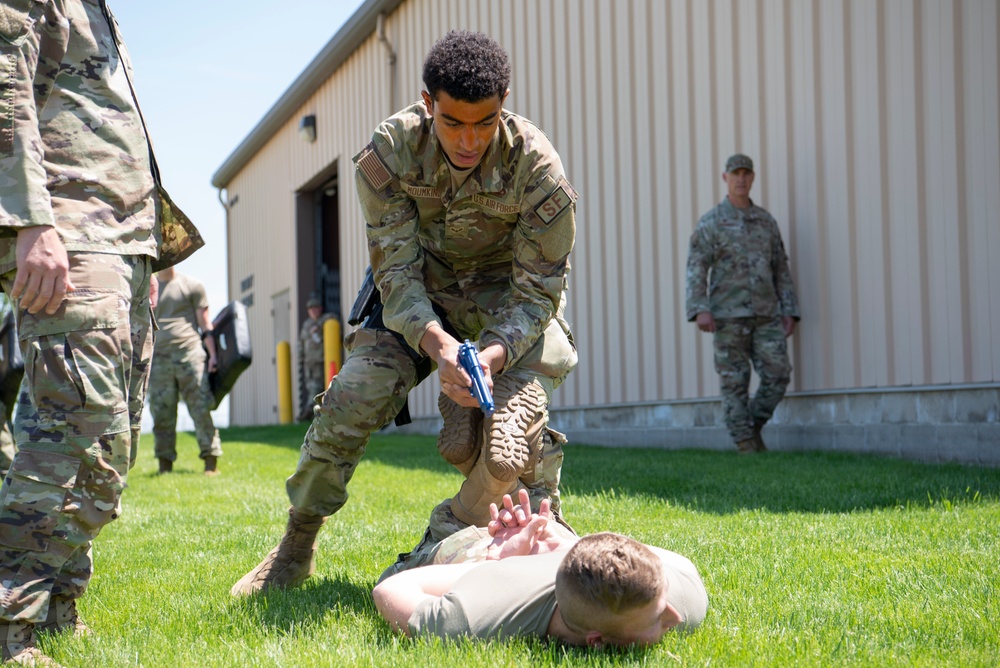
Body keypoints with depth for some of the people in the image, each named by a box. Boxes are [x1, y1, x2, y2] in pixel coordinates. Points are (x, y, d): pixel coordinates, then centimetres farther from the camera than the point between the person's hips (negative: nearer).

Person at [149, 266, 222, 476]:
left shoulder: (192, 285, 9)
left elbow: (204, 323, 8)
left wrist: (212, 354, -1)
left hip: (190, 354, -2)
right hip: (159, 358, 3)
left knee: (201, 409, -7)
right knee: (162, 414, 2)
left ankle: (211, 462, -5)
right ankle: (165, 464, 9)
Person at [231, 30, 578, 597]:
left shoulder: (537, 167, -26)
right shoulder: (391, 152, -22)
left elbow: (537, 293, -20)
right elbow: (397, 272, -21)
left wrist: (494, 353, -40)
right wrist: (436, 343, -41)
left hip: (512, 299, -2)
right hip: (421, 293, 2)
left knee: (510, 431, -28)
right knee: (350, 400, -17)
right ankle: (295, 550, 4)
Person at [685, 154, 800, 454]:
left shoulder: (766, 221, 13)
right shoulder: (710, 222, 0)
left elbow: (781, 269, 14)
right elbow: (696, 268, -8)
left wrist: (789, 312, 5)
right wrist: (700, 310, -21)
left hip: (765, 314, 4)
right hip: (728, 314, -4)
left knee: (778, 374, -5)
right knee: (735, 382, -2)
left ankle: (753, 426, 15)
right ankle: (745, 444, 5)